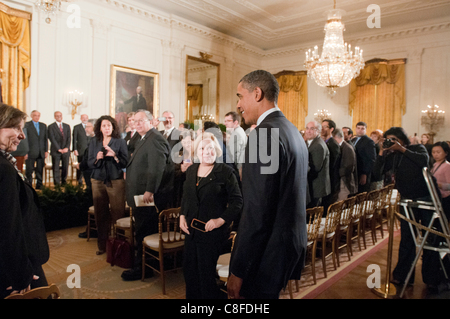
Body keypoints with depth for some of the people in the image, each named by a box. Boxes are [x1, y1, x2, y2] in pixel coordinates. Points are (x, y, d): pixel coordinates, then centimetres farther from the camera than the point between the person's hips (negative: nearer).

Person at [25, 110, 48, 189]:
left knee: (40, 171, 8)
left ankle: (39, 186, 16)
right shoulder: (26, 125, 0)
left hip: (41, 153, 4)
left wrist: (46, 151, 6)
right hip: (30, 153, -4)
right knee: (29, 171, 1)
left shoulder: (43, 125, 14)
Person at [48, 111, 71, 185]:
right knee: (56, 168, -2)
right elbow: (52, 139, -5)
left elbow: (69, 138, 7)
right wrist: (59, 149, -12)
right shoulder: (51, 126, 3)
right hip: (56, 151, -3)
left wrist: (67, 148, -7)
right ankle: (57, 184, 3)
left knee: (65, 167, 5)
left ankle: (63, 182, 16)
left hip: (65, 150, 3)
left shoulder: (67, 126, 14)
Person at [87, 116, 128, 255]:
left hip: (116, 181, -2)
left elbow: (125, 163, -2)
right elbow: (90, 163, 8)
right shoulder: (94, 142, 11)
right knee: (100, 213, 4)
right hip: (98, 181, 3)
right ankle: (102, 244, 16)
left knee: (117, 213, -5)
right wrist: (97, 158, -11)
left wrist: (114, 155, -18)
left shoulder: (120, 142, 3)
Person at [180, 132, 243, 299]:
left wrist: (221, 220, -18)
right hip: (192, 229, 6)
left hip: (213, 232, -6)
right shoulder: (191, 170, 9)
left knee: (206, 273, 5)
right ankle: (192, 296, 38)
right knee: (189, 269, 16)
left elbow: (237, 201, -10)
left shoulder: (225, 171, -9)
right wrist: (182, 215, 5)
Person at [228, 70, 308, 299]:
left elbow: (258, 212, -24)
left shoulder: (264, 134, -20)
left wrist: (238, 271, -17)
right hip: (290, 244, 9)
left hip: (268, 254, -9)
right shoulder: (292, 131, 10)